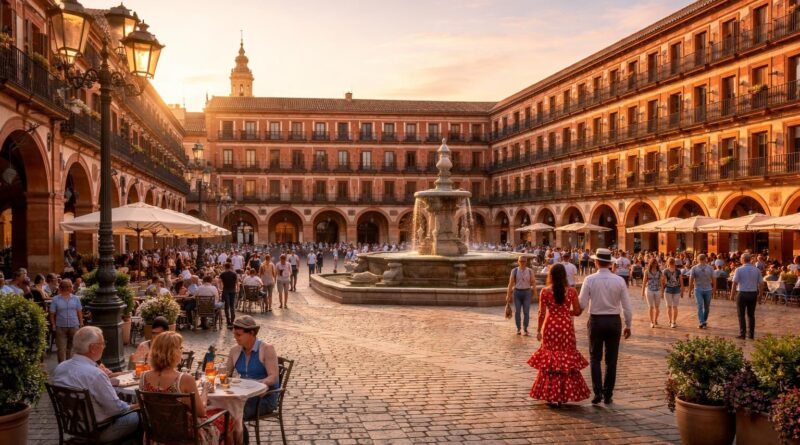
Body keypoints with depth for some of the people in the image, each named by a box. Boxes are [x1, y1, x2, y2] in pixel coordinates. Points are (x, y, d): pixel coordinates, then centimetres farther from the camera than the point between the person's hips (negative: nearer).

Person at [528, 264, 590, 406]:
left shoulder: (545, 292, -8)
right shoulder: (571, 291, -5)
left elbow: (542, 313, -6)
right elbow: (577, 311, -2)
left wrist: (538, 330, 4)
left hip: (550, 327, -1)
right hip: (566, 327, 1)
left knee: (549, 359, 10)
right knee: (567, 359, 12)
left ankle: (550, 394, 15)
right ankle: (564, 394, 16)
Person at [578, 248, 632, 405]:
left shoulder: (589, 279, -9)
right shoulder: (619, 280, -4)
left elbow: (582, 304, -10)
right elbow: (627, 306, -2)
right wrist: (628, 325, 9)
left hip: (596, 321, -1)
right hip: (614, 321, 1)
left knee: (595, 358, 11)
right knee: (611, 360, 11)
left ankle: (598, 392, 1)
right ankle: (608, 395, 15)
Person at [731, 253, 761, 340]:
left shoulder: (739, 270, -8)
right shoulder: (757, 270, 4)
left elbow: (735, 283, -11)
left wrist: (732, 294, -4)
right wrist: (759, 295, 10)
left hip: (742, 294, -4)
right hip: (753, 294, 4)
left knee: (741, 315, 3)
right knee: (751, 314, 13)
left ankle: (742, 334, 1)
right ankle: (751, 334, 17)